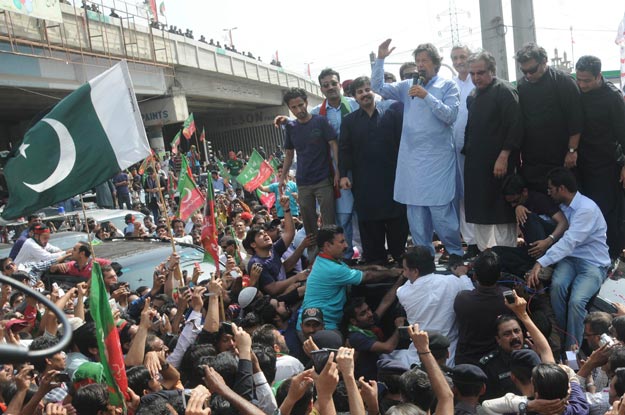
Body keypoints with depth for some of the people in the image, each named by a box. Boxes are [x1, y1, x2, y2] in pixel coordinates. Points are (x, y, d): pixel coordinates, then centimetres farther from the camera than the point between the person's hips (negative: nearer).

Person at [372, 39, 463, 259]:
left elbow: (450, 115, -10)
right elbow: (378, 87, 10)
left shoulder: (448, 86, 2)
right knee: (415, 212, 8)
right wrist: (380, 59, 0)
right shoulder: (408, 86, 12)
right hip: (411, 159, 4)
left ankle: (456, 254, 13)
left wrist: (427, 96, -17)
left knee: (441, 211, -7)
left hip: (438, 159, -4)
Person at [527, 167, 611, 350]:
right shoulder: (563, 206, 6)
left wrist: (541, 263, -34)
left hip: (594, 263, -5)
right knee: (557, 285, -28)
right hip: (570, 258, 5)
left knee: (576, 301, -30)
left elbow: (569, 242, -28)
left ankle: (572, 348, -12)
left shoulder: (587, 209, -19)